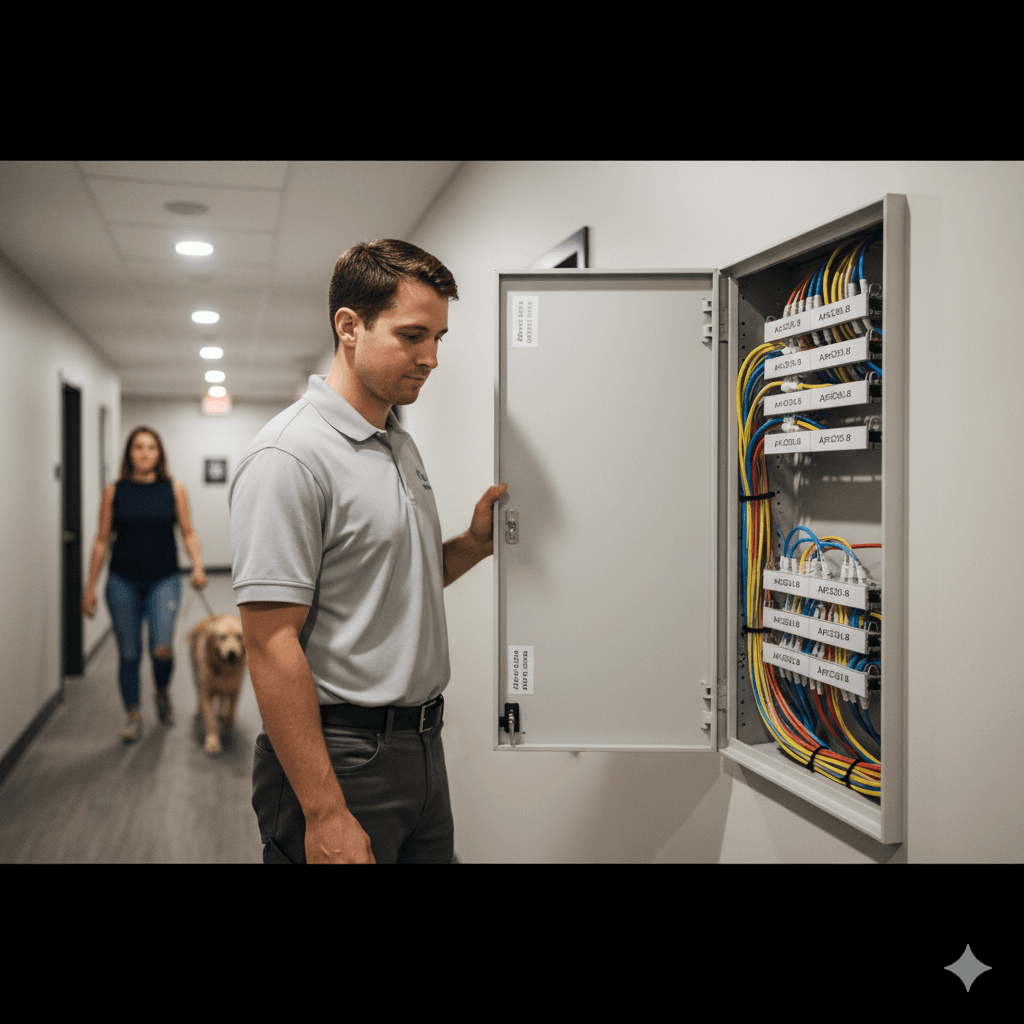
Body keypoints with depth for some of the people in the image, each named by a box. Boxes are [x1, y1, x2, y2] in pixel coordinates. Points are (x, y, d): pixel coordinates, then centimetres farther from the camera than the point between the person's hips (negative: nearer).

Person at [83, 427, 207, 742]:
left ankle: (163, 693, 17)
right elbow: (102, 540, 6)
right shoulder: (114, 491, 3)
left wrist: (198, 566, -13)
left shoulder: (174, 488, 3)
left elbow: (188, 533, 4)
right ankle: (133, 715, 22)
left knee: (161, 648, -15)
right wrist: (90, 587, 5)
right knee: (129, 653, 5)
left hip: (164, 579, -1)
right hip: (123, 582, 1)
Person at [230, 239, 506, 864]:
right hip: (341, 758, -8)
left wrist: (474, 544, 3)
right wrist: (325, 815, -23)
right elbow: (272, 647, -22)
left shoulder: (402, 446, 11)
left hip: (422, 744, 9)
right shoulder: (289, 458, -17)